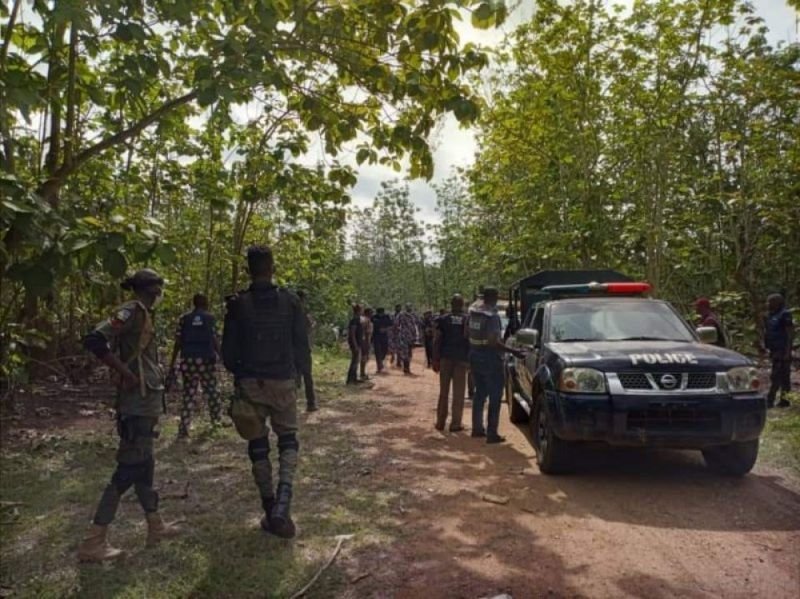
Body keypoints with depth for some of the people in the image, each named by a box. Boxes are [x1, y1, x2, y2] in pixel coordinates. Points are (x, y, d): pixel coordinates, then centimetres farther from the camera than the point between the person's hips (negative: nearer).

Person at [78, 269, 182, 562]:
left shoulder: (141, 313, 13)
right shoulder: (132, 311, -15)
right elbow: (94, 340, -26)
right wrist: (127, 374, -21)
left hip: (144, 401, 10)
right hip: (138, 402, -10)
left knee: (144, 464, 17)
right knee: (129, 469, -4)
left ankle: (155, 526, 29)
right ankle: (93, 541, 4)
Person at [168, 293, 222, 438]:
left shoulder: (184, 318, 6)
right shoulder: (210, 318, 2)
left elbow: (178, 342, 2)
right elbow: (215, 341, -5)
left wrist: (172, 364, 5)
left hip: (188, 361, 2)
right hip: (206, 360, -2)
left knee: (188, 394, 6)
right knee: (211, 392, 11)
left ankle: (183, 430, 3)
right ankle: (217, 421, 20)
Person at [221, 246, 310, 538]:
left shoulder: (238, 304, -4)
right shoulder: (290, 301, -3)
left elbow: (229, 351, 0)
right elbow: (302, 345, -1)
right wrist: (299, 372, 15)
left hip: (250, 383, 0)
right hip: (283, 382, 0)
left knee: (258, 445, 13)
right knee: (288, 440, 12)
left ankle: (270, 510, 17)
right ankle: (282, 502, -8)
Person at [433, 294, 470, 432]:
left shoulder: (443, 319, 2)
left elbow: (436, 341, -2)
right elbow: (471, 341, 0)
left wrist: (435, 360, 1)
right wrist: (470, 359, 7)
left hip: (446, 358, 1)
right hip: (461, 359, -1)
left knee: (443, 392, 11)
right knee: (458, 393, 4)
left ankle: (440, 422, 13)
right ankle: (455, 423, 4)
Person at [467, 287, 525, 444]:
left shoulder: (473, 311, 3)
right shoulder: (492, 316, -19)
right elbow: (493, 342, -24)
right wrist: (513, 351, -20)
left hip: (475, 356, 8)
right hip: (490, 358, -8)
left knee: (480, 393, 19)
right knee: (495, 396, 0)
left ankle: (477, 428, 26)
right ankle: (491, 434, 1)